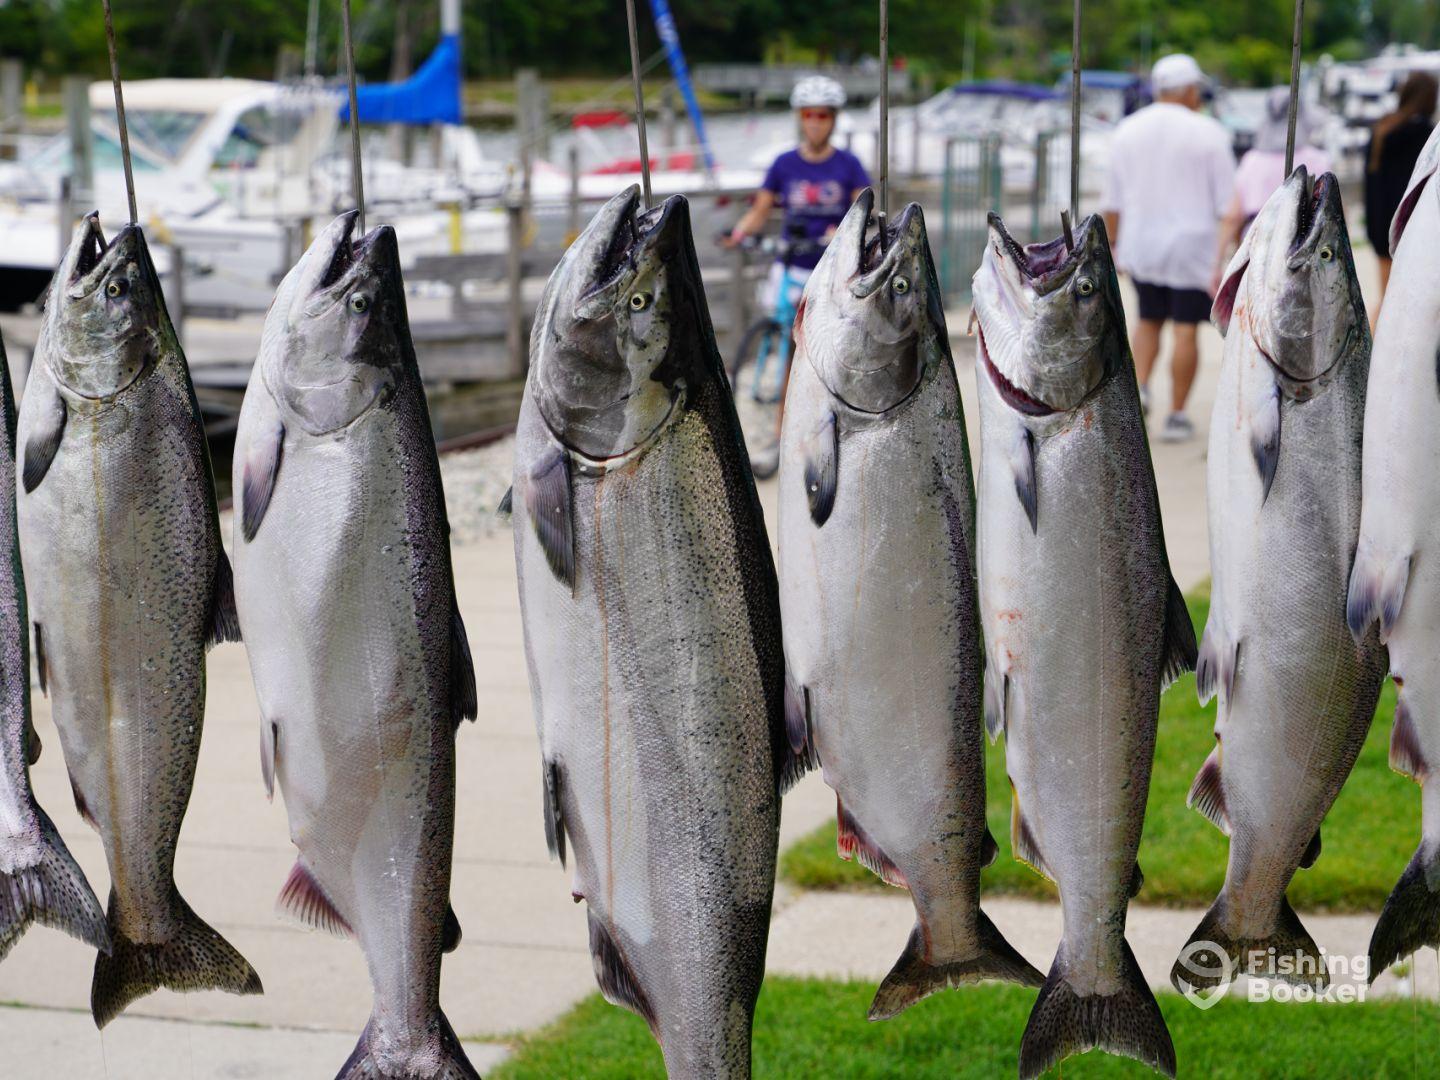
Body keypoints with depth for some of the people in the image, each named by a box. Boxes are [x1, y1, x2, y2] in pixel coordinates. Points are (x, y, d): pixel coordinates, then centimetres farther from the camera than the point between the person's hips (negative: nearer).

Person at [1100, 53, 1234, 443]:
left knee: (1149, 321, 20)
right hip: (1192, 247, -4)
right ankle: (1176, 416, 4)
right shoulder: (1208, 133, -8)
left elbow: (1112, 199, 6)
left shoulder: (1127, 131, 3)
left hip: (1141, 246, 4)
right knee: (1185, 331, 3)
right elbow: (1229, 200, -8)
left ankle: (1138, 386, 0)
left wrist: (1113, 244, 14)